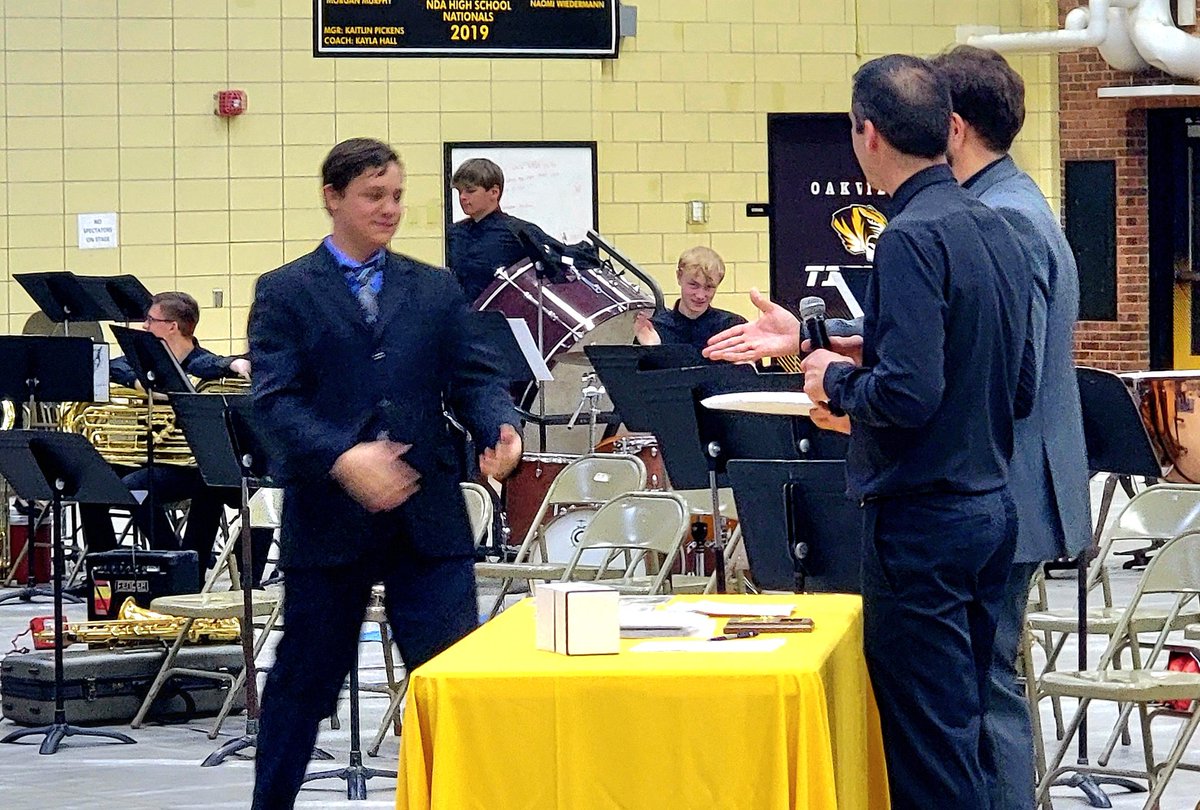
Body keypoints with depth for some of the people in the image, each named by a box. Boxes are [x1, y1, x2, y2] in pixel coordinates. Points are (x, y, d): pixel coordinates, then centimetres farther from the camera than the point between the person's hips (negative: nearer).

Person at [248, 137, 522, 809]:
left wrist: (502, 427, -17)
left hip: (428, 516, 2)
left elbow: (475, 377, 6)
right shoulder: (285, 293, 1)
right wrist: (341, 458, -26)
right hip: (328, 518, -2)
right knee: (305, 679, 9)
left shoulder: (437, 289, 12)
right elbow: (276, 400, -9)